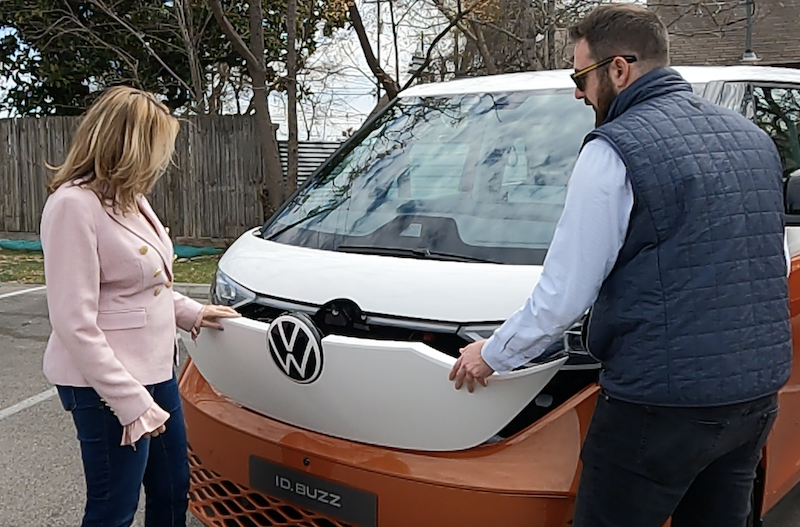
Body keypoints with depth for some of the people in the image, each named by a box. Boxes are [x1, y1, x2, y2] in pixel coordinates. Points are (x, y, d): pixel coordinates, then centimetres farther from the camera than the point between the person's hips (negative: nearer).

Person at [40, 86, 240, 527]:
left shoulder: (128, 197, 9)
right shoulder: (74, 204, -20)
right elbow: (75, 325, -23)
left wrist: (189, 312, 16)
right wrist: (132, 402, -22)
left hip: (154, 369, 9)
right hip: (106, 386, -9)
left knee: (173, 491, 20)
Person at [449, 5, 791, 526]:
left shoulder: (616, 150, -13)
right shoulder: (754, 138, 11)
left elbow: (565, 294, -13)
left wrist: (493, 355, 2)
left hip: (663, 403, -8)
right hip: (758, 394, 8)